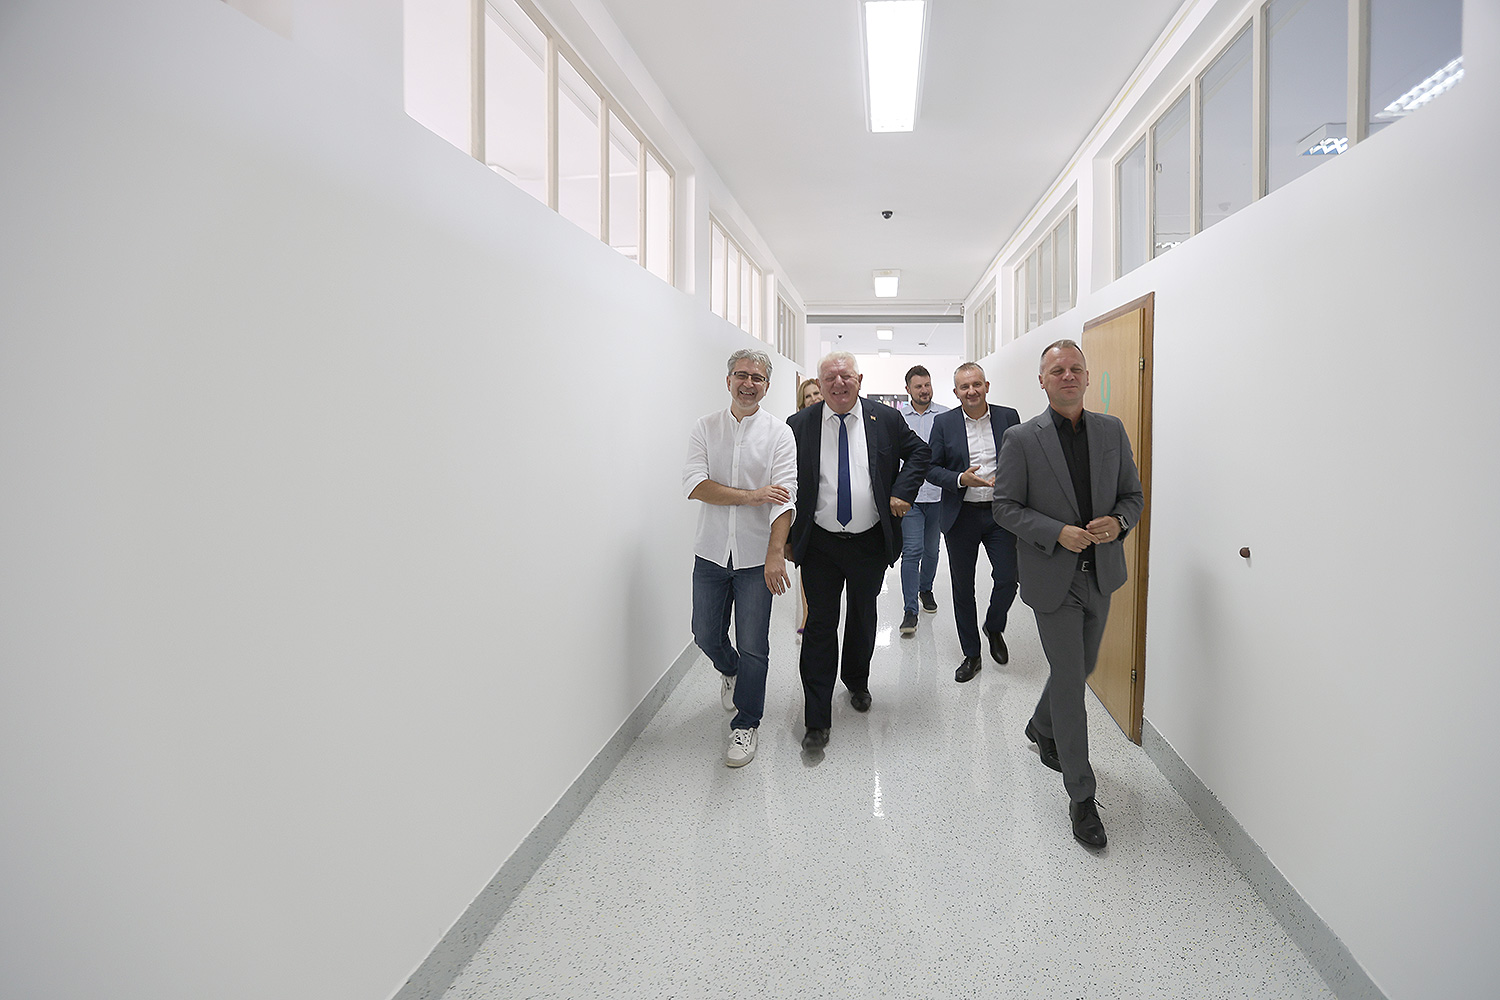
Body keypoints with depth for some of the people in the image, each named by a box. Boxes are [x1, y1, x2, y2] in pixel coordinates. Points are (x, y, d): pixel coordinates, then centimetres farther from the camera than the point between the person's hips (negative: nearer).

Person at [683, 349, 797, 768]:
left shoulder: (778, 434, -3)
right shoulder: (705, 428, 3)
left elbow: (784, 497, -12)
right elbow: (694, 485, -10)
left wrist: (776, 553, -23)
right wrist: (751, 496, -17)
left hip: (757, 556, -2)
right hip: (711, 552, 2)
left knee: (753, 647, 2)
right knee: (706, 635, 14)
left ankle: (746, 726, 20)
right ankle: (730, 671, 48)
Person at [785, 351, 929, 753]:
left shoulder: (886, 418, -1)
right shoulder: (798, 425, -3)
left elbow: (918, 452, 12)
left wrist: (902, 492, -3)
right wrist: (787, 536, -1)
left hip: (871, 542, 2)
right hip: (819, 544, -1)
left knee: (863, 618, 19)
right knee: (820, 626, -1)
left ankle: (857, 682, 45)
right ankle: (817, 720, 5)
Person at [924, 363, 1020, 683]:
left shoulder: (1008, 417, 2)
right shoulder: (944, 423, -1)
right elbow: (931, 468, 0)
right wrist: (960, 479, -17)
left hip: (1000, 513, 0)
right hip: (961, 516, 0)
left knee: (1007, 579, -4)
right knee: (962, 588, 7)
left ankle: (994, 627, 29)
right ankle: (971, 654, 23)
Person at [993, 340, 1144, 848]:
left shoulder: (1112, 430, 4)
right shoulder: (1021, 439, -8)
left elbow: (1133, 495, 9)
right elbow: (1005, 506, -8)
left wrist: (1117, 522, -13)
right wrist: (1057, 533, -21)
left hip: (1101, 574, 5)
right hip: (1053, 578, -5)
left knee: (1081, 666, 20)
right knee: (1069, 679, -2)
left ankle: (1041, 728, 50)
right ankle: (1081, 796, 10)